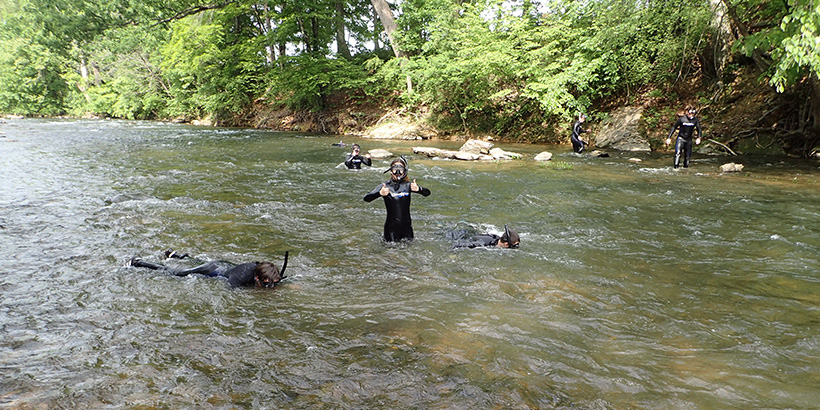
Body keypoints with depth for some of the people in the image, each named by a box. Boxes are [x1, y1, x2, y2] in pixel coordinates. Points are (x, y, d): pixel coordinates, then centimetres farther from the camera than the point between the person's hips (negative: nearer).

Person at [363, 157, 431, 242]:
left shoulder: (408, 185, 0)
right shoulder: (385, 186, -6)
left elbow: (427, 193, -6)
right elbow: (366, 198, -15)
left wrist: (418, 189, -28)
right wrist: (380, 193, -33)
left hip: (406, 226, 2)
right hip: (391, 227, -2)